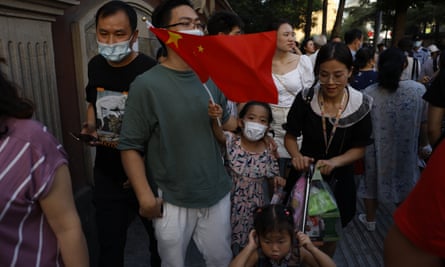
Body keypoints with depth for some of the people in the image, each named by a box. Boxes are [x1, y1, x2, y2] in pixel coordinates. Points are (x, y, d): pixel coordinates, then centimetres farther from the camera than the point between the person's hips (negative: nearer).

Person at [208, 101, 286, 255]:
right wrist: (215, 119, -60)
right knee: (230, 240, 16)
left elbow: (271, 180, 1)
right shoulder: (232, 142, -15)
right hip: (233, 202, -1)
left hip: (256, 205, 1)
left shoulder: (268, 153, -10)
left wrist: (277, 181, -23)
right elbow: (220, 135, -38)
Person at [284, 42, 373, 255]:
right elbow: (290, 136, -6)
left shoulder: (361, 105, -14)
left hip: (339, 179, 1)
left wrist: (334, 162, -25)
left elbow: (359, 148, -6)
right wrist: (297, 156, -28)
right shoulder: (305, 99, -16)